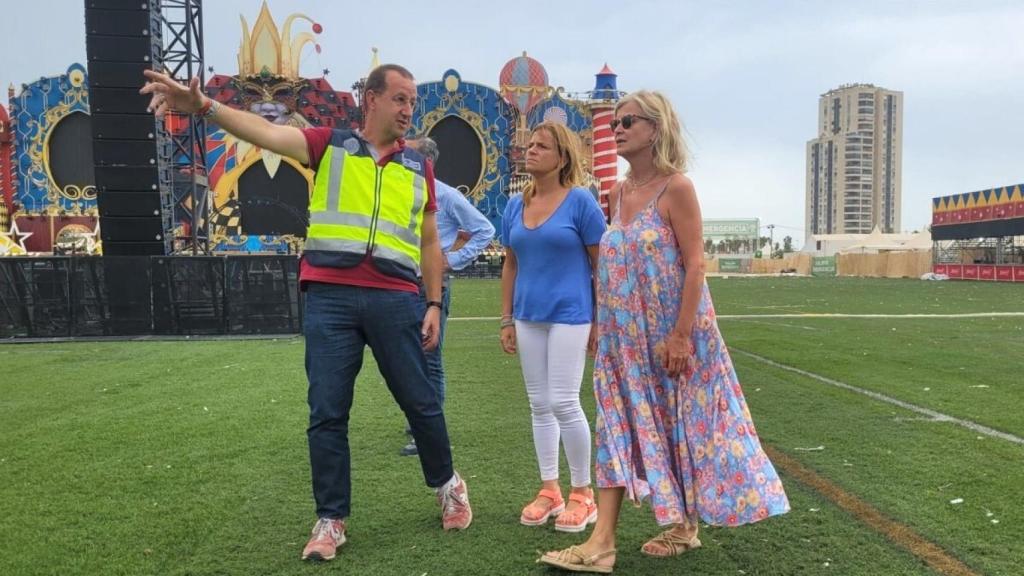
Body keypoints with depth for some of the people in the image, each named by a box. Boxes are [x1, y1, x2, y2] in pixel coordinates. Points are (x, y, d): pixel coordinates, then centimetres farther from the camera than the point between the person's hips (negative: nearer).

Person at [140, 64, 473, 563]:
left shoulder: (419, 167, 13)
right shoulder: (330, 146, 7)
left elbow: (429, 243, 16)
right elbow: (267, 132, -8)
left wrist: (434, 304, 9)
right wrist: (204, 106, -23)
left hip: (397, 299, 1)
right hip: (330, 297, -1)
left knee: (420, 402, 9)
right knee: (327, 413, 3)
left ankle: (448, 484, 34)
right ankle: (330, 520, 19)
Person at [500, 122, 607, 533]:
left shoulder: (580, 201, -7)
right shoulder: (515, 206, 8)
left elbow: (601, 263, -5)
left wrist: (600, 319, -7)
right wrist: (506, 320, 12)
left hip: (570, 315, -5)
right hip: (529, 318, 6)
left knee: (564, 403, -7)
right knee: (539, 405, 10)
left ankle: (582, 494, 11)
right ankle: (549, 490, 23)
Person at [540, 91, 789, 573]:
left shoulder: (676, 188, -11)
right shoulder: (616, 194, 9)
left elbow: (695, 265, -15)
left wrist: (680, 335, -20)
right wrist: (601, 324, 13)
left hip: (671, 330, -6)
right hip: (625, 335, 6)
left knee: (680, 422, 8)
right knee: (619, 425, 2)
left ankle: (685, 526, 26)